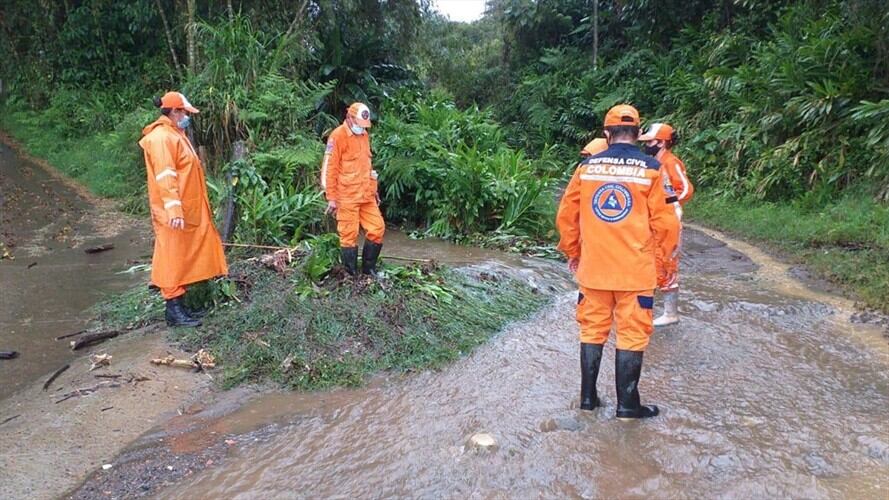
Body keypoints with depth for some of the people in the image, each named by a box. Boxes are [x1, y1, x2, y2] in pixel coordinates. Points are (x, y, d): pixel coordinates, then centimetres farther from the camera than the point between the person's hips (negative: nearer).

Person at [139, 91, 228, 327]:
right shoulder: (161, 137, -14)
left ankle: (177, 306, 22)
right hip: (173, 213, -10)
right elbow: (165, 177, -23)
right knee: (172, 259, -4)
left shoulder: (175, 134, 18)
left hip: (187, 211, 10)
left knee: (183, 259, 13)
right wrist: (174, 210, -29)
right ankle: (174, 310, 3)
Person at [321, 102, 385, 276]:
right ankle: (352, 275, 9)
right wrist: (331, 198, -13)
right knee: (349, 235, -1)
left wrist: (373, 190, 20)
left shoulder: (364, 135, 14)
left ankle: (368, 268, 21)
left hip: (366, 196, 7)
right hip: (347, 197, -7)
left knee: (377, 228, 6)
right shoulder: (338, 136, -9)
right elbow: (330, 169, -11)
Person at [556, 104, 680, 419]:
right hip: (635, 269, -2)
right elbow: (664, 221, -5)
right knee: (632, 334, 8)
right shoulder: (651, 169, -7)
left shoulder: (586, 167, 0)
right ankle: (627, 404, 15)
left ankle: (588, 397, 22)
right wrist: (668, 249, 15)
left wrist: (572, 252, 19)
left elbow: (566, 215, 4)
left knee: (592, 330, 14)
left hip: (593, 267, 3)